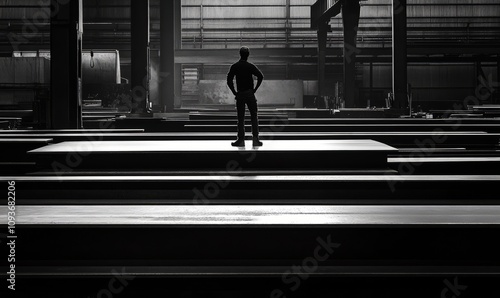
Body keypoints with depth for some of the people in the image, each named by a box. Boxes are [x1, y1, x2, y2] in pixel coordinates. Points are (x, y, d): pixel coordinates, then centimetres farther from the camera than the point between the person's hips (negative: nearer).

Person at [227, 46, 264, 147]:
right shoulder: (250, 66, -2)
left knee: (240, 118, 6)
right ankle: (255, 138, -3)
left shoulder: (234, 67, 3)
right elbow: (260, 76, -13)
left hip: (239, 94, 2)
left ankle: (241, 140, 3)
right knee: (254, 116, 4)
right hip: (250, 93, -1)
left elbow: (229, 81, -3)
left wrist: (234, 92, 2)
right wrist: (255, 89, -5)